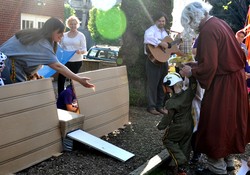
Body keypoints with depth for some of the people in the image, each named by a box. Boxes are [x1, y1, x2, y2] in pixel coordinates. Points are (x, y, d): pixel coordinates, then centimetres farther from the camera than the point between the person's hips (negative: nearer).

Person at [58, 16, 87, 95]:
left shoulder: (81, 35, 0)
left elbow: (85, 49, -5)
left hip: (77, 61, -3)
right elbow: (61, 48, 15)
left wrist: (80, 51, -27)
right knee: (61, 79, -6)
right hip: (65, 61, 3)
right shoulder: (64, 35, 9)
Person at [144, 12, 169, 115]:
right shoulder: (151, 30, -7)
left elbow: (168, 47, 24)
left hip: (163, 60, 8)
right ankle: (151, 107, 3)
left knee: (162, 84, 10)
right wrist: (160, 43, -33)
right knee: (152, 84, -4)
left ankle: (160, 106, 18)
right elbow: (148, 38, -31)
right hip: (154, 60, -8)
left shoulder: (164, 32, 19)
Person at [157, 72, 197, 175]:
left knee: (167, 140, 16)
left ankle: (180, 161, 6)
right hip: (189, 126, 6)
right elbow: (193, 85, 1)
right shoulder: (188, 94, -13)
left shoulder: (171, 103, -23)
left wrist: (160, 126, 1)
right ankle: (183, 167, 27)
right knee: (185, 145, 18)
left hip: (177, 128, -6)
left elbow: (168, 117, -15)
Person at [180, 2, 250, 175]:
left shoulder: (207, 30, -20)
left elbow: (209, 66, -24)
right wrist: (197, 64, 16)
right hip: (235, 78, 9)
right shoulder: (219, 23, 8)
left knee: (215, 124, 3)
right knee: (228, 121, 19)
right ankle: (226, 160, 34)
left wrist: (191, 71, -8)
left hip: (222, 84, -9)